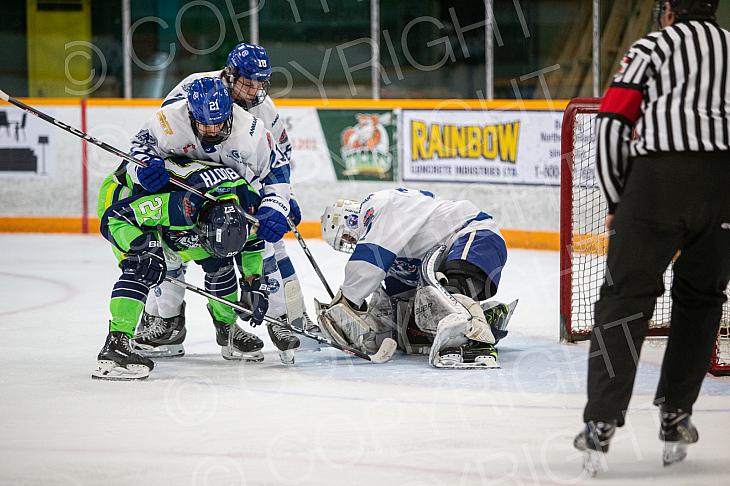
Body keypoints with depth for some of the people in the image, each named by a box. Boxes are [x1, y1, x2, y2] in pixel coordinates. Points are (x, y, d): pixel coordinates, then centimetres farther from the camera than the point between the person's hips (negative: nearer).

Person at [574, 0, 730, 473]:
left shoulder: (653, 45, 15)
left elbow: (613, 124, 6)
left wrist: (617, 201, 14)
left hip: (661, 174, -3)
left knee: (627, 295, 2)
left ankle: (601, 425, -7)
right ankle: (676, 417, 20)